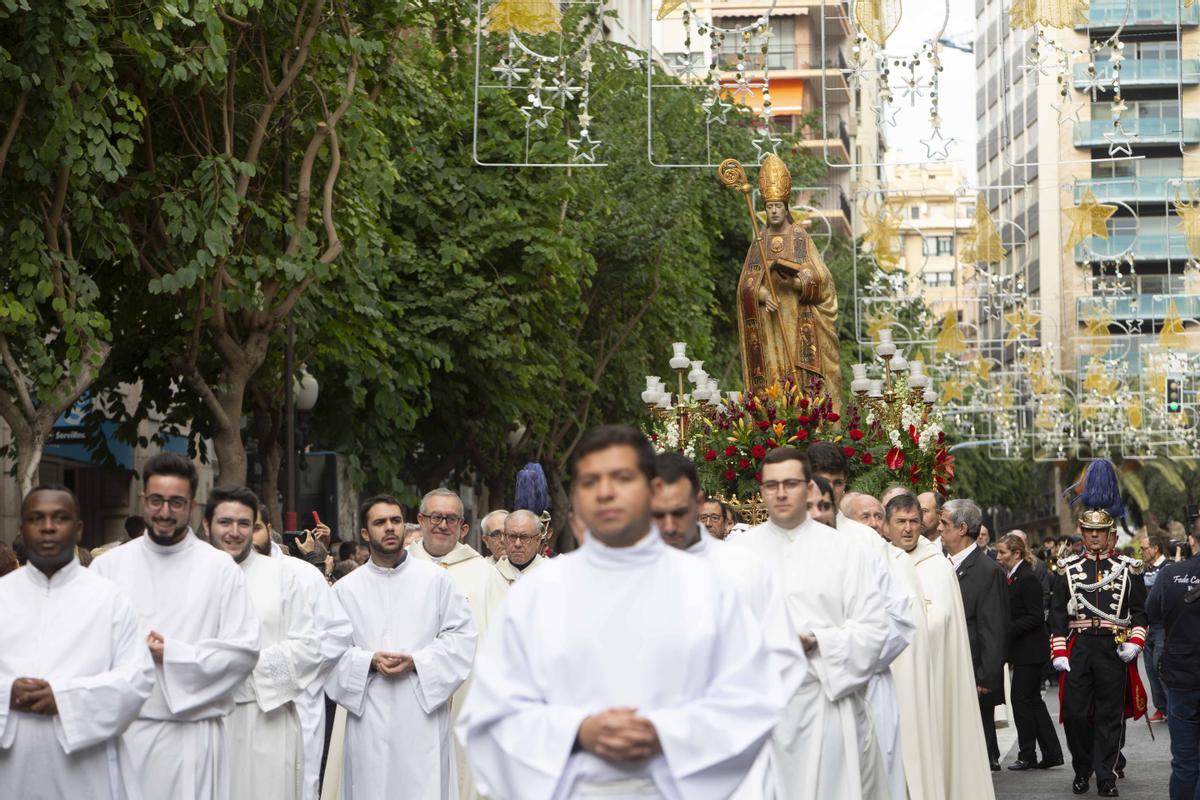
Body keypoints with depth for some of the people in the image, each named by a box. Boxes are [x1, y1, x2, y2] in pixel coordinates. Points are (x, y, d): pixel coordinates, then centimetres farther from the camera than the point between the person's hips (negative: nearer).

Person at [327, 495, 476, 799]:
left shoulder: (435, 579, 6)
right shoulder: (346, 589, 9)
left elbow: (463, 636, 2)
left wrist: (417, 661, -10)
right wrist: (370, 661, -13)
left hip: (424, 710, -1)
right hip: (369, 718, 1)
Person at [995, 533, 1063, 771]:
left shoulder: (1027, 579, -16)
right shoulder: (1012, 577, 12)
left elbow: (1036, 617, -19)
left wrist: (1009, 630, -20)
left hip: (1030, 651, -9)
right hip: (1024, 652, 9)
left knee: (1022, 699, -3)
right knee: (1033, 700, 11)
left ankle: (1027, 755, 6)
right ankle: (1052, 753, 15)